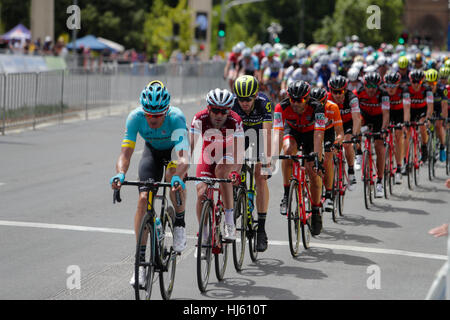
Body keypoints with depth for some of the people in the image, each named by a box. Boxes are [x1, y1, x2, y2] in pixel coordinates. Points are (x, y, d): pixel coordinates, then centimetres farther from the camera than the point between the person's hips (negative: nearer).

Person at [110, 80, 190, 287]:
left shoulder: (176, 117, -39)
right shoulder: (135, 117, -32)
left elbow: (183, 157, -48)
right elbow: (125, 153, -35)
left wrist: (178, 177, -68)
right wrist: (120, 174, -55)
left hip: (175, 149, -2)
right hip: (152, 150, 2)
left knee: (173, 178, -35)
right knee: (144, 198, -12)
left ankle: (180, 222, -8)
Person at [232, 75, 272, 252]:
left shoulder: (264, 103, -33)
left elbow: (267, 133, -39)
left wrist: (267, 159, -48)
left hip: (259, 132, -2)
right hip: (239, 133, 2)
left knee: (260, 177, -14)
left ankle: (261, 229, -13)